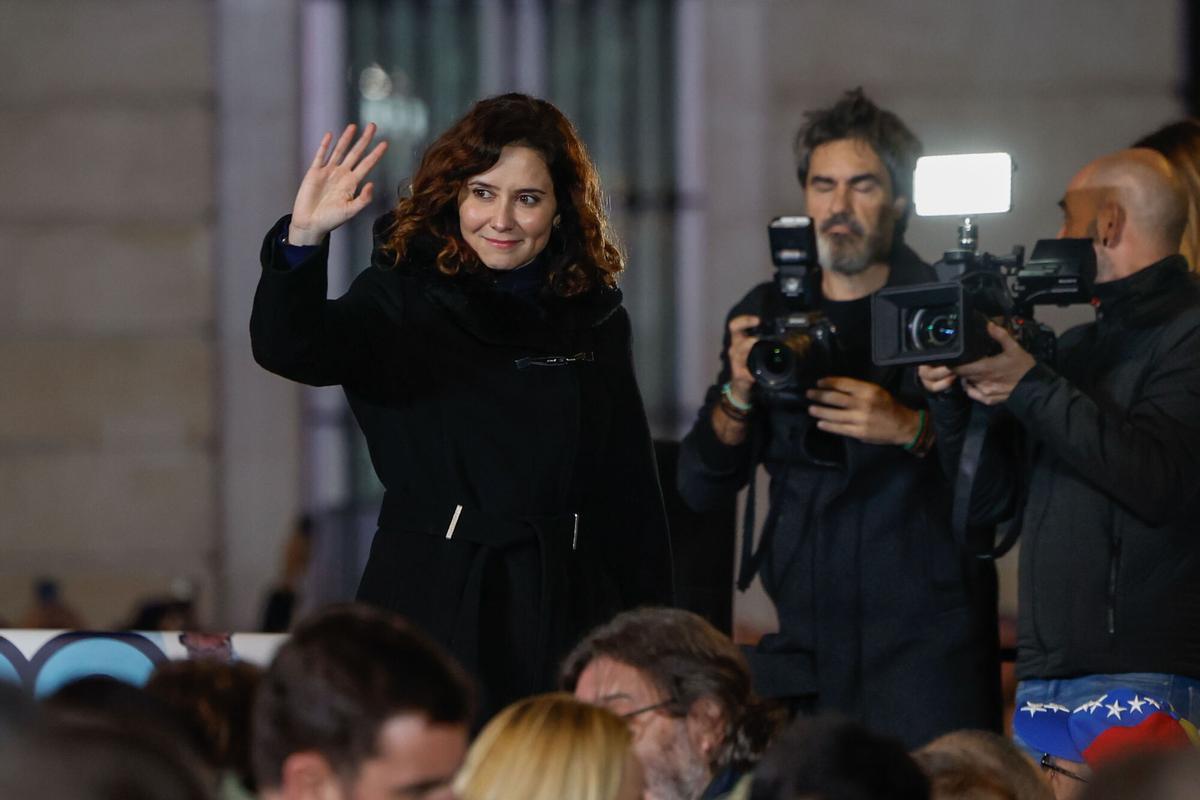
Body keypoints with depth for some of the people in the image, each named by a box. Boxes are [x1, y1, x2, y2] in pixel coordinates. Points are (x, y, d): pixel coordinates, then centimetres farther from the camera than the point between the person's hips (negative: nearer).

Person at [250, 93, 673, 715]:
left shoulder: (595, 319, 11)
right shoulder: (405, 300, 1)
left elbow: (633, 496, 15)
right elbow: (286, 348, -18)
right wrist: (303, 240, -35)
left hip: (564, 611, 3)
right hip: (434, 608, -3)